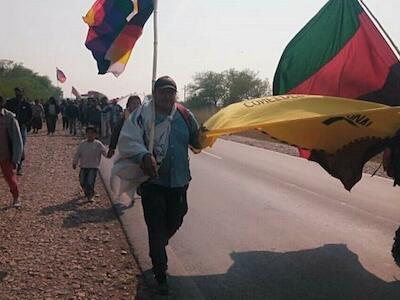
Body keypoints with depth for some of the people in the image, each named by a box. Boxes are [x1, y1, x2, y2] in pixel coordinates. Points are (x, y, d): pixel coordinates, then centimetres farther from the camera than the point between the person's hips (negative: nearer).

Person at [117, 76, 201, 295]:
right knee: (156, 229, -2)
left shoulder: (184, 115, 2)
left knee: (174, 222, 18)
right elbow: (127, 141, -22)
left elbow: (196, 140, 18)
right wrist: (143, 155, -36)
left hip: (179, 181, 5)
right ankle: (161, 277, 13)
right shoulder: (142, 114, -12)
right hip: (152, 181, -4)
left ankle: (157, 251, 52)